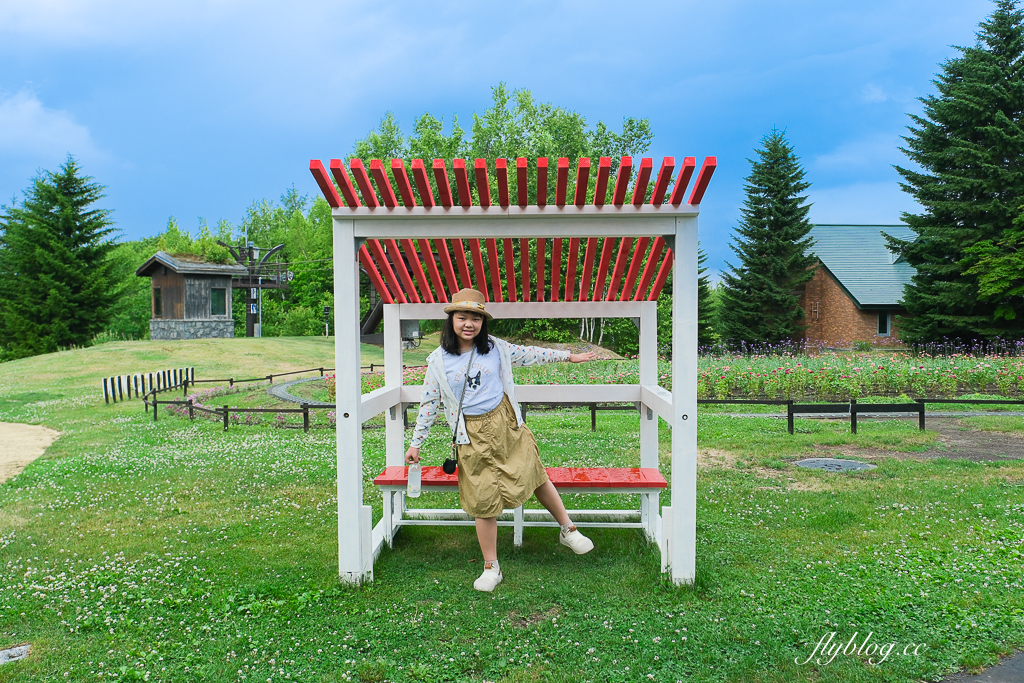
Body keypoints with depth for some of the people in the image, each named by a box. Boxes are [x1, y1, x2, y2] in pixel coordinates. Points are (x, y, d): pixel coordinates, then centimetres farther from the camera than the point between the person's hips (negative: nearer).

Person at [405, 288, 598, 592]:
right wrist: (416, 443, 6)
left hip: (506, 424, 1)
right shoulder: (438, 361, -4)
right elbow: (429, 402, 3)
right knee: (483, 501, 3)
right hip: (473, 436, -1)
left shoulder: (495, 348, 0)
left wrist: (568, 356, 19)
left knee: (535, 476, 5)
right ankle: (491, 568, 18)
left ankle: (568, 530, 29)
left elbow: (529, 354, 13)